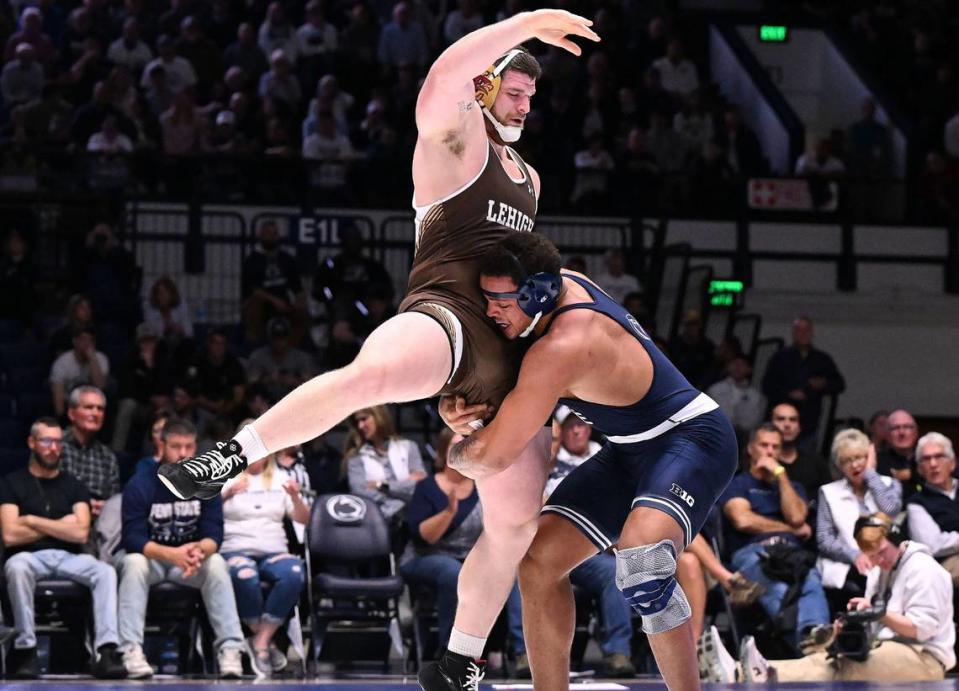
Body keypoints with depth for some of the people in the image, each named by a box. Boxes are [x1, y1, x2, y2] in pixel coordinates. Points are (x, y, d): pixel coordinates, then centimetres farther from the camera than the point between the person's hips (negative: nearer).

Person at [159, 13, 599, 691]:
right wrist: (526, 23, -20)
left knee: (517, 521, 4)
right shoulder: (457, 138, 5)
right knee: (372, 373, -44)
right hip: (445, 315, -8)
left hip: (507, 356, 8)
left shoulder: (529, 178, 30)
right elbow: (442, 81, -19)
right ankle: (233, 457, -34)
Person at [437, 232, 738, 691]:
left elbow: (491, 459, -24)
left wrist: (457, 453, -1)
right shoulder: (560, 285, -6)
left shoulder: (561, 349, -31)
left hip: (692, 436, -10)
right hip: (633, 449, 10)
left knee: (640, 564, -36)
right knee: (538, 563, 3)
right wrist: (452, 406, -6)